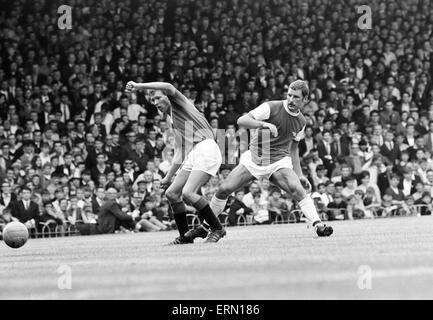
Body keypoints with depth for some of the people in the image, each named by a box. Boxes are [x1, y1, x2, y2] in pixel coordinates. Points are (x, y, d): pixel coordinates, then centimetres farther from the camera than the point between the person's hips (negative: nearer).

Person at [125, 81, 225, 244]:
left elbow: (169, 88, -17)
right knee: (171, 193, 5)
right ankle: (185, 236, 12)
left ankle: (217, 229, -10)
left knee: (188, 193, -21)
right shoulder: (173, 121, 27)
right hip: (192, 155, 10)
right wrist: (168, 177, 31)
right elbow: (179, 153, 30)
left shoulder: (179, 104, 5)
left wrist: (139, 86, -15)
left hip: (206, 149, -10)